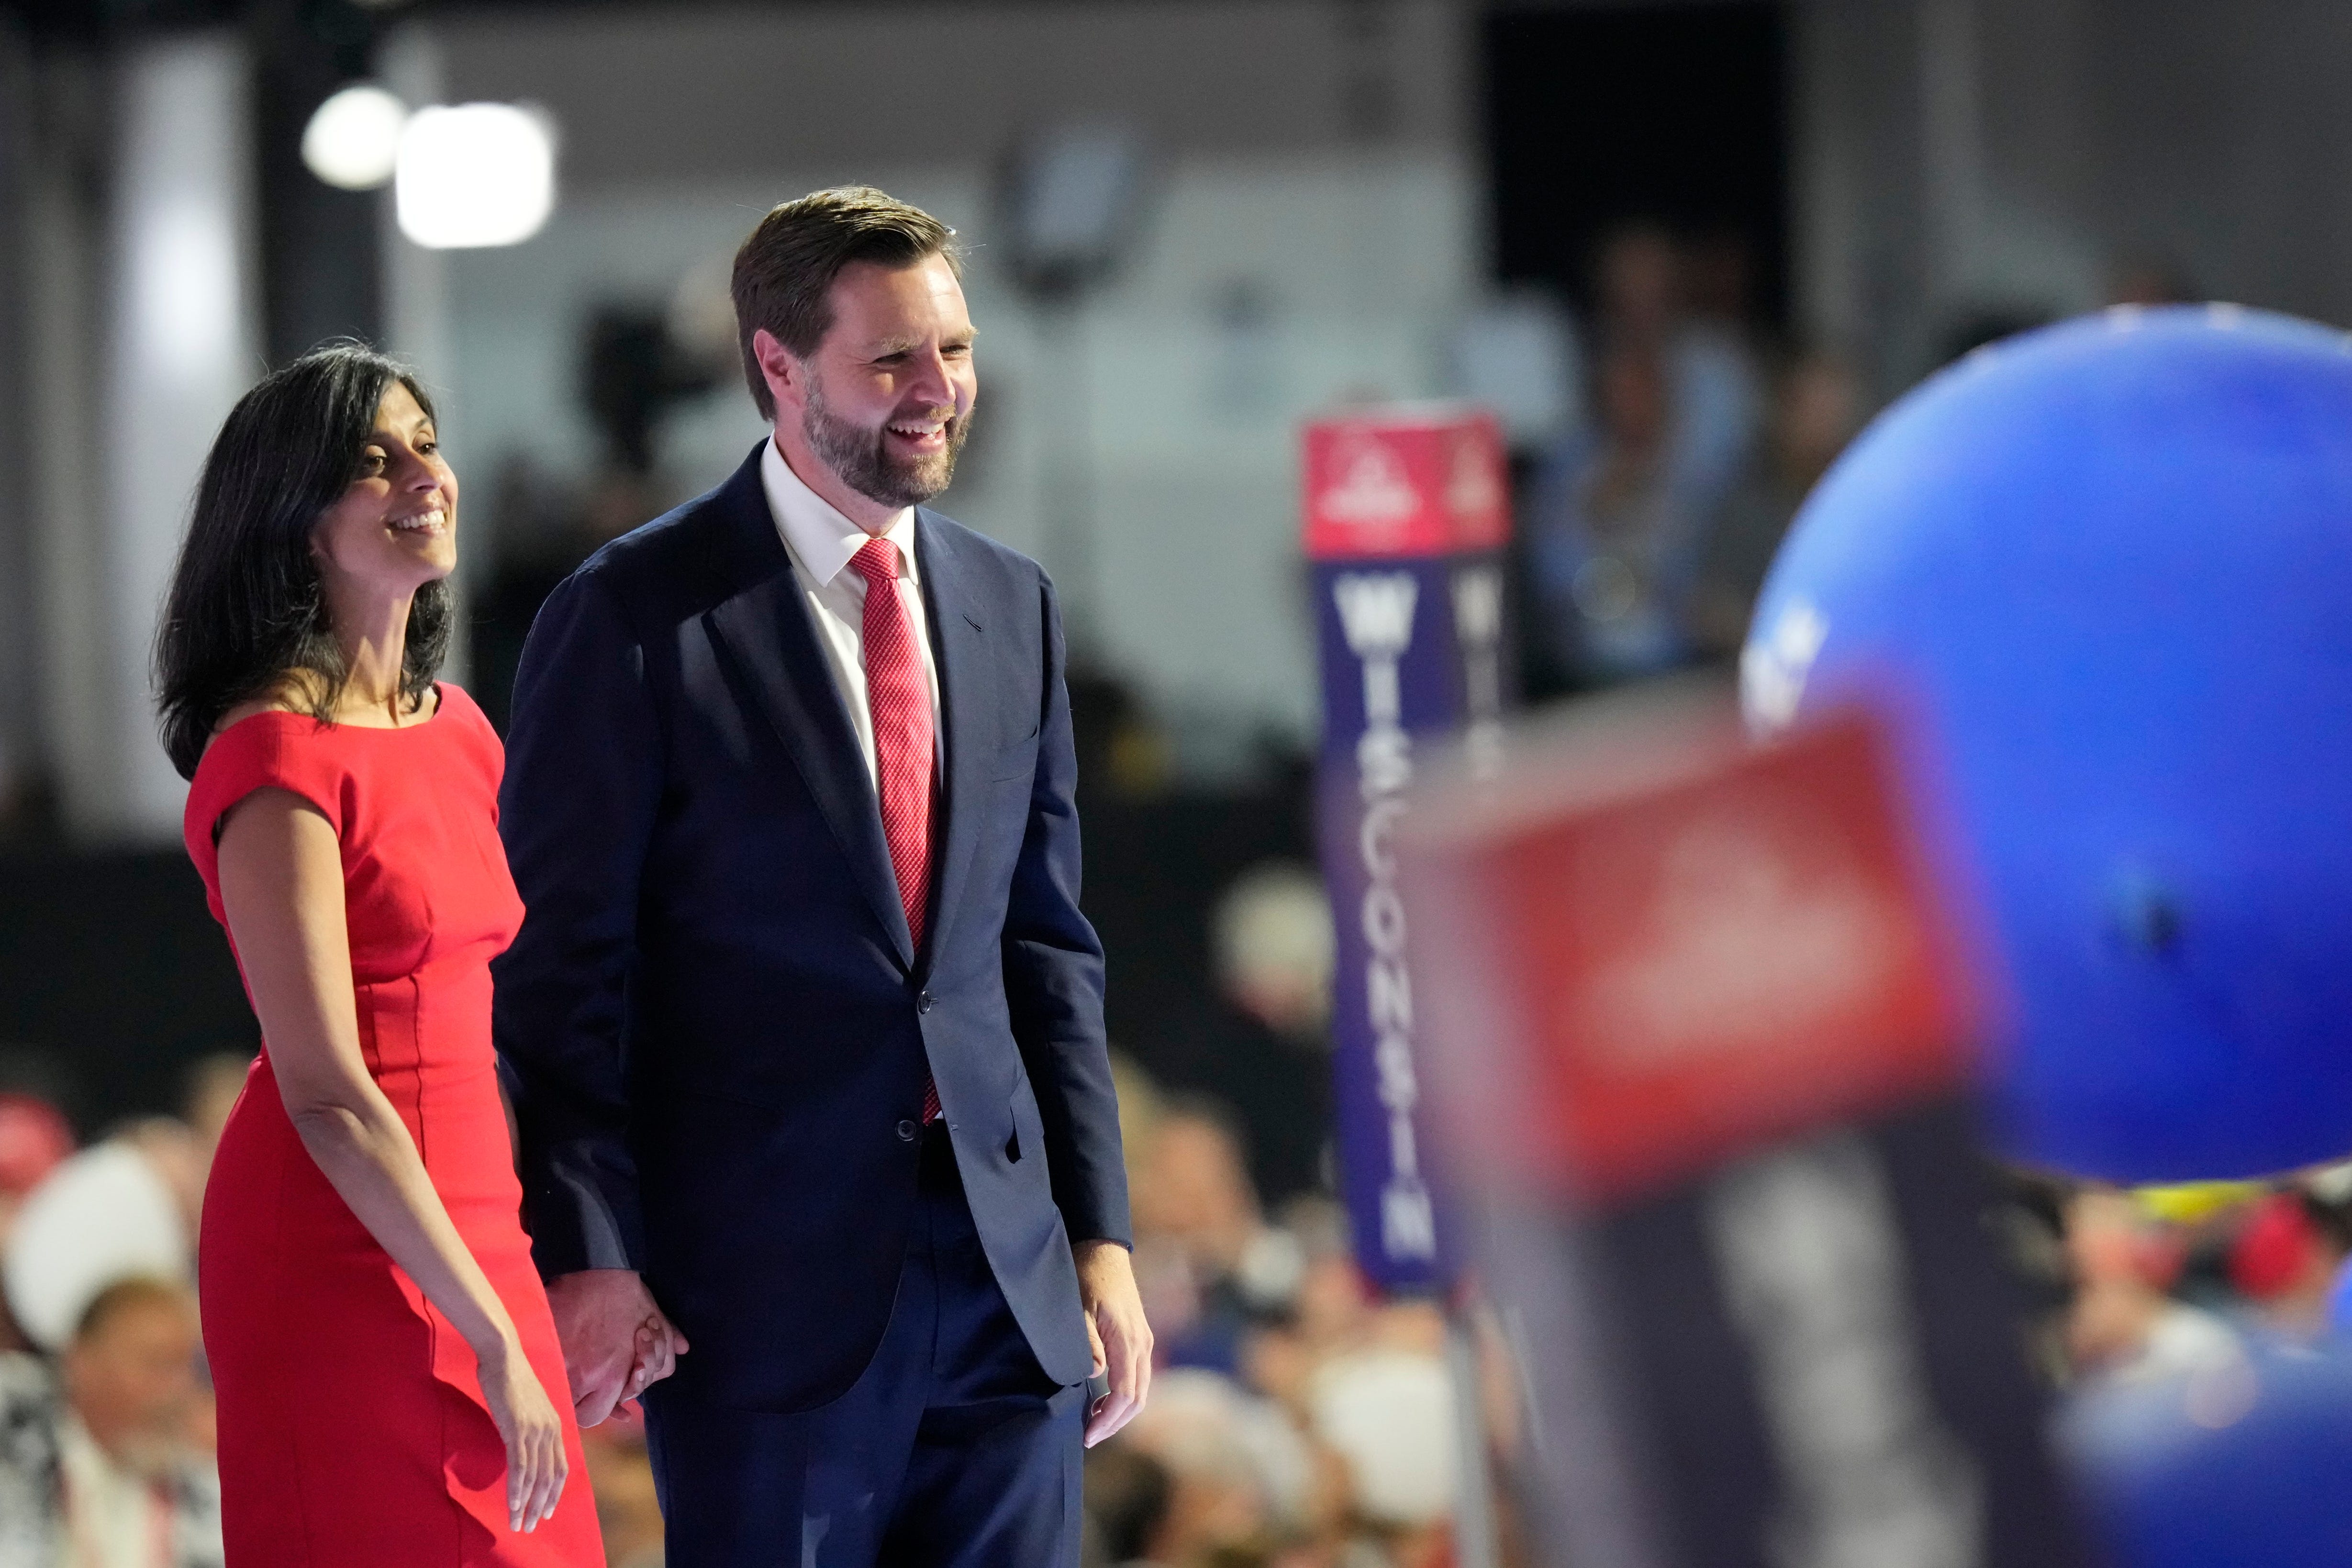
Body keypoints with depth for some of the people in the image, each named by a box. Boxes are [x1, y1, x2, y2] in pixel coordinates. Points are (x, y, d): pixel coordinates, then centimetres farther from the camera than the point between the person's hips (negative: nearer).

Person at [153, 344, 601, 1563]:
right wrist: (497, 1343, -17)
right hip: (344, 1259, -8)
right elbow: (325, 1094, -18)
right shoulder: (279, 756, -13)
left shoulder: (455, 732, 12)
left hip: (471, 1230, 8)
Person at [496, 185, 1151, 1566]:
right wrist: (589, 1257, -13)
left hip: (1005, 1266, 5)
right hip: (768, 1282, -5)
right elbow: (561, 968, -6)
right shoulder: (635, 620, -5)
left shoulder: (1013, 607, 13)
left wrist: (1101, 1240, 10)